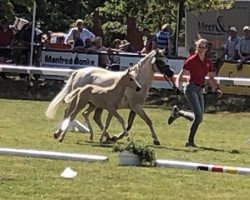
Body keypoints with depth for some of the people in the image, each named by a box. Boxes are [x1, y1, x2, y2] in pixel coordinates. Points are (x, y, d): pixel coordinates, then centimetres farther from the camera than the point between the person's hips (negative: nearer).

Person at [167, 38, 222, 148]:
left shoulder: (208, 62, 7)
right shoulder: (191, 60, -9)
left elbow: (211, 78, 15)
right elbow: (181, 75, -8)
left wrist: (217, 88, -1)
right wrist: (177, 85, -25)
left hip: (200, 90, 7)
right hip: (191, 88, -7)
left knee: (198, 118, 10)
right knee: (198, 116, -18)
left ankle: (177, 112, 32)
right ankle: (190, 141, -7)